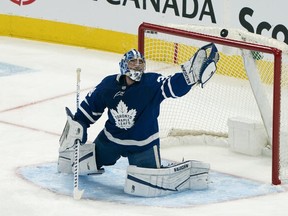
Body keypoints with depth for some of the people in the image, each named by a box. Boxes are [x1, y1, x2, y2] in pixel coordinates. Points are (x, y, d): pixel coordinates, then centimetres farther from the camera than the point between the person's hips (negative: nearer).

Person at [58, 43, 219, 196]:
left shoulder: (152, 83, -20)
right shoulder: (109, 84, -11)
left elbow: (173, 85, -37)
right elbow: (90, 106, 3)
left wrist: (191, 74, -55)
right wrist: (77, 125, 2)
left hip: (143, 144, -3)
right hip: (110, 139, 3)